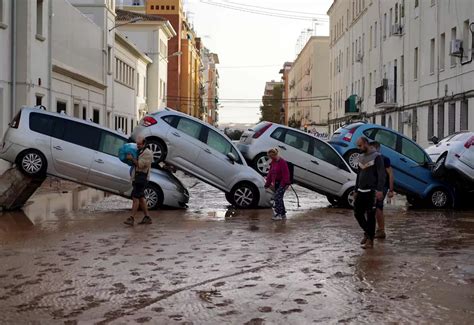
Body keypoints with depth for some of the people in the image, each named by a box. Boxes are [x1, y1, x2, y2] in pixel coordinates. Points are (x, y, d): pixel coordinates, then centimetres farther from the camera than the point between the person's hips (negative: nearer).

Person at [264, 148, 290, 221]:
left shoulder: (282, 162, -15)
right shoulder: (273, 162, 11)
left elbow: (285, 174, -18)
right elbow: (270, 173, 17)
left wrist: (285, 183, -21)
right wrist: (267, 184, 17)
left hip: (282, 183, -9)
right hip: (276, 183, 9)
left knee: (277, 197, -17)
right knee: (279, 198, 12)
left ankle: (278, 214, -15)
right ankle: (283, 214, 21)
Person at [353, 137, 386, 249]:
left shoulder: (376, 157, -7)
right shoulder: (361, 157, 16)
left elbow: (381, 174, -13)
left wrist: (380, 190, -22)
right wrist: (356, 190, 20)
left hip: (371, 191, -7)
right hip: (361, 191, 7)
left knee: (370, 215, -4)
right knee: (357, 213, 6)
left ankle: (370, 240, 2)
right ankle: (367, 233, 25)